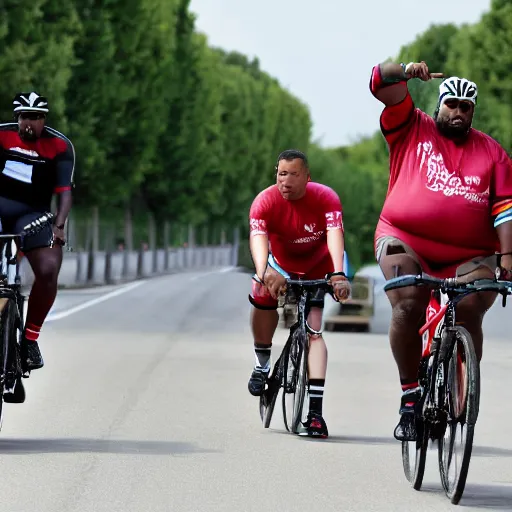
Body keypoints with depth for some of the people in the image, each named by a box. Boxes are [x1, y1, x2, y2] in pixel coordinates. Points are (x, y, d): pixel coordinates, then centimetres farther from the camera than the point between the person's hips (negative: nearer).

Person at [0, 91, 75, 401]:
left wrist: (59, 225, -29)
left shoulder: (60, 146, -8)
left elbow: (64, 191, -13)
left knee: (49, 269, -22)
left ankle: (30, 337, -6)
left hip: (33, 213, 0)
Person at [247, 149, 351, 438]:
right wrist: (264, 273, -62)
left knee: (313, 330, -16)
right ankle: (262, 364, 1)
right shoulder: (266, 202, -27)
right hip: (281, 264, 2)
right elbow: (258, 237, -41)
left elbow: (334, 235, -42)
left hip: (317, 267, -2)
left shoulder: (326, 199, -28)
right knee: (262, 298, -26)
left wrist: (338, 275, -59)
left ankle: (315, 409, -22)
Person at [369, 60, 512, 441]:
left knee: (469, 313, -22)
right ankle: (410, 396, -12)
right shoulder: (413, 128, 11)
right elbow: (382, 85, 2)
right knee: (408, 306, -24)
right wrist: (406, 72, -19)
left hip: (469, 255, 1)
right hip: (404, 242, -1)